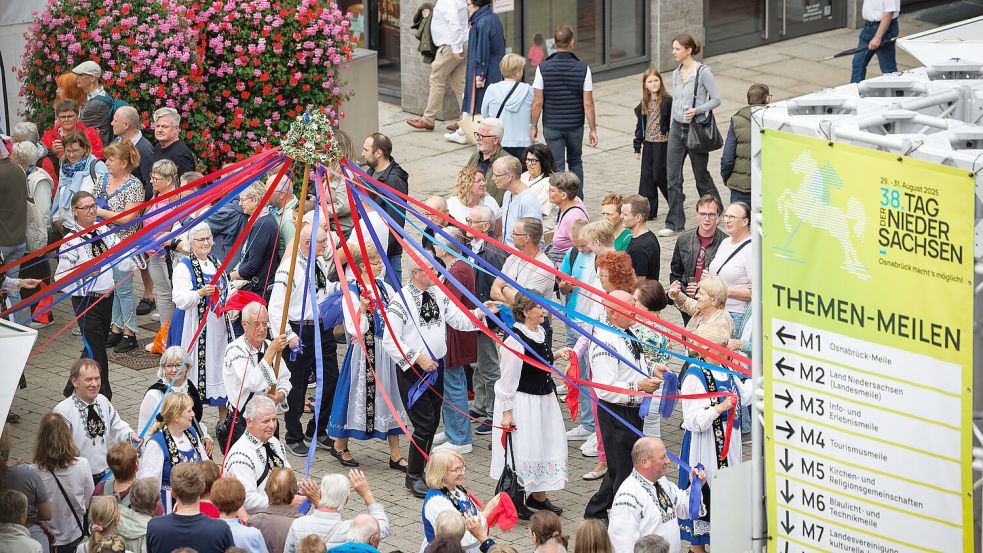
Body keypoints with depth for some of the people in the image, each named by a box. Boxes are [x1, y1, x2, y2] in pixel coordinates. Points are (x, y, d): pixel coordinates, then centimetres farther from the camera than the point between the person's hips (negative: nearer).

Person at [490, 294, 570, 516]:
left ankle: (539, 497, 30)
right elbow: (508, 379, -18)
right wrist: (506, 411, -17)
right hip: (522, 401, -9)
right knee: (520, 450, -1)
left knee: (547, 445, 15)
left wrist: (556, 355, 5)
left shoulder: (543, 331, 4)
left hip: (544, 398, 9)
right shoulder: (516, 339, -22)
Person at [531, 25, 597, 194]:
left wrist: (534, 127, 2)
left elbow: (538, 102, -9)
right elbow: (588, 104, -8)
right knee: (576, 163, 20)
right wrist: (593, 129, 1)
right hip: (575, 126, 1)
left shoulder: (543, 68, -12)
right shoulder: (583, 69, -10)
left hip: (552, 127, -1)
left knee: (557, 167, 4)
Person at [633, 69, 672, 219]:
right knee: (646, 176, 5)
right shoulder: (644, 104, 8)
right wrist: (637, 147, 13)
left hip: (662, 143, -6)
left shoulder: (667, 101, -10)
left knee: (659, 175, -4)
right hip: (648, 144, 6)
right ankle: (648, 210, 9)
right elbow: (640, 126, 14)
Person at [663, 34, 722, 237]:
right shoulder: (676, 74, 8)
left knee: (701, 176, 8)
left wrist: (697, 110, -23)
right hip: (677, 128, 6)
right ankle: (674, 223, 3)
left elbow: (716, 99, -10)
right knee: (672, 178, -1)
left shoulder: (703, 72, -11)